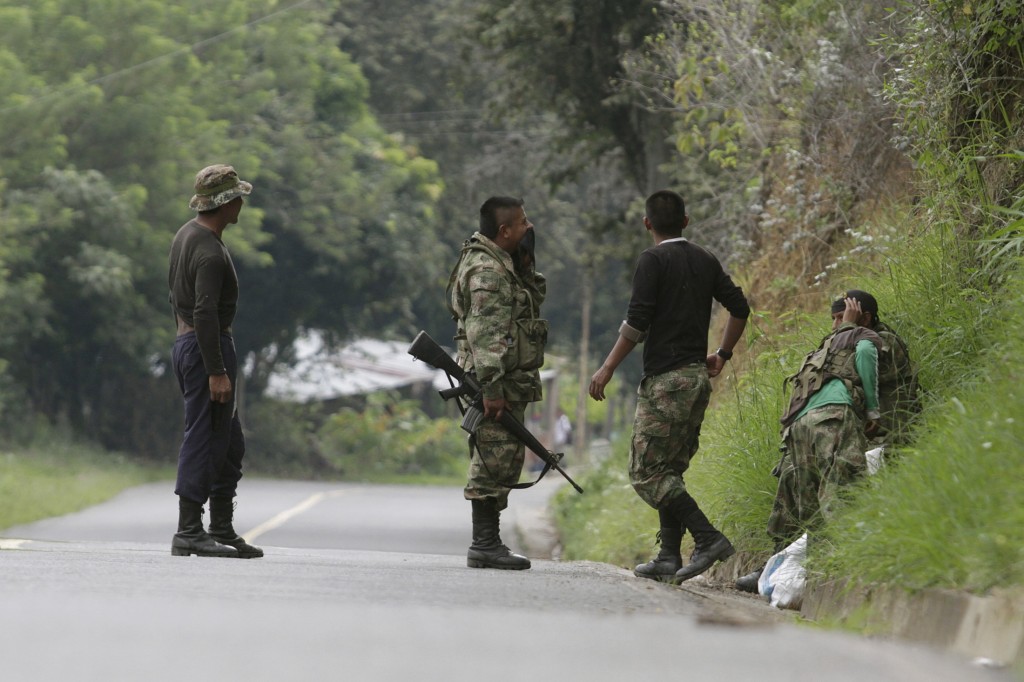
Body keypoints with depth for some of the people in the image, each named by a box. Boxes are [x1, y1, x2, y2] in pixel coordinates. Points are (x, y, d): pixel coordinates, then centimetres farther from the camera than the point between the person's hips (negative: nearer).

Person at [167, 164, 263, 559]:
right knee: (203, 441, -7)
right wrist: (217, 371, -26)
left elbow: (177, 296, 22)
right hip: (207, 348, -10)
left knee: (230, 445, 13)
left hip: (186, 342, 10)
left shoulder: (186, 235, 13)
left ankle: (222, 530, 15)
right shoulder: (209, 252, -19)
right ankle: (189, 534, -7)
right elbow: (206, 314, -25)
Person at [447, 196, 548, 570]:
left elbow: (535, 296, 26)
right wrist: (491, 388, -28)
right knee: (495, 460, -10)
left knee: (503, 462, 13)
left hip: (510, 382, 11)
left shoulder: (503, 265, 17)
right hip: (498, 383, -11)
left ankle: (487, 542, 17)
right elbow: (486, 333, -23)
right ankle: (485, 545, -9)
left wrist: (524, 265, 10)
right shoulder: (487, 270, -16)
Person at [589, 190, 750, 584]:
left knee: (647, 471, -6)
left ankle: (708, 537, -18)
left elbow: (637, 322, -13)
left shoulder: (653, 261, -7)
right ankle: (669, 558, 7)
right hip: (698, 376, 8)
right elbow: (739, 308, 14)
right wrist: (722, 355, 25)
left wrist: (608, 368, -8)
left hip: (665, 378, -7)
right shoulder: (705, 261, 13)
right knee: (670, 470, 13)